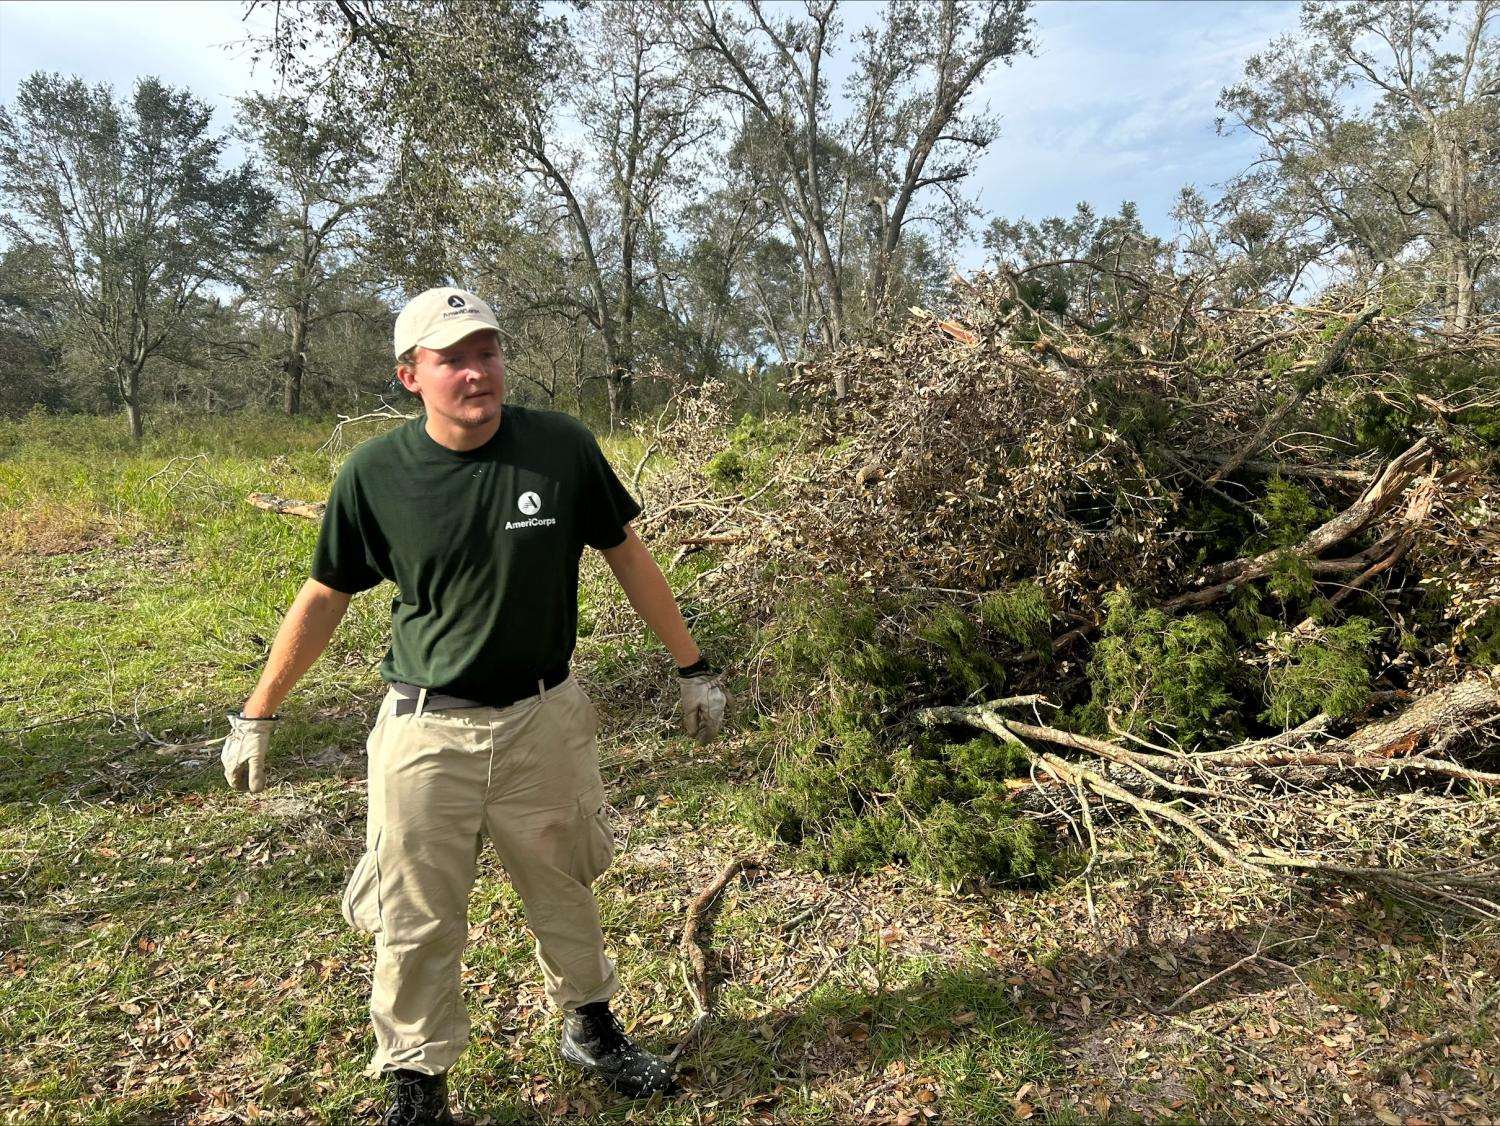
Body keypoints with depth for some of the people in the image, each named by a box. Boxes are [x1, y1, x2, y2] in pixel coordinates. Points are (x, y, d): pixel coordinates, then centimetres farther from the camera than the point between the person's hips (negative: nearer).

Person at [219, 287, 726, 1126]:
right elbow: (325, 596, 2)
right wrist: (258, 715, 8)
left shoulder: (562, 447, -12)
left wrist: (693, 668, 4)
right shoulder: (377, 474, -12)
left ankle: (592, 1028, 46)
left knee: (564, 889, 21)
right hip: (428, 732, -1)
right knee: (416, 921, 11)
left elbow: (627, 555, 0)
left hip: (545, 718, 1)